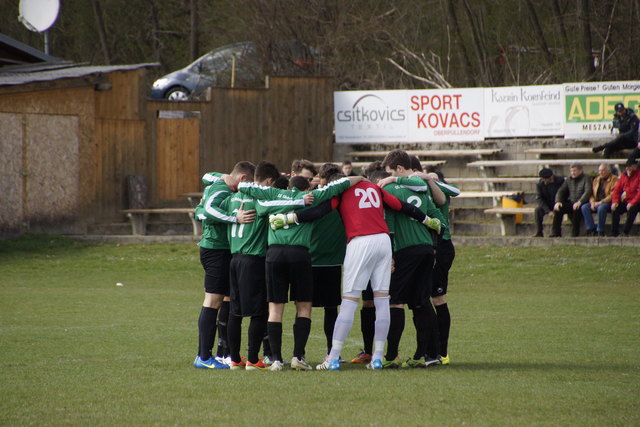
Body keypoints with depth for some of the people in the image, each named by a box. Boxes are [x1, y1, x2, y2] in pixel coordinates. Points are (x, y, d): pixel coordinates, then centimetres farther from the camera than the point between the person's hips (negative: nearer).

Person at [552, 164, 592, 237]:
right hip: (571, 203, 5)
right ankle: (556, 233, -15)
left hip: (582, 203, -5)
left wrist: (579, 202, -31)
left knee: (576, 209, -38)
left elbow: (588, 192, -17)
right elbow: (561, 191, 12)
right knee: (557, 208, -19)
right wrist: (558, 202, -8)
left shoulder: (586, 178, -3)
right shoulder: (569, 179, 15)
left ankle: (575, 234, -30)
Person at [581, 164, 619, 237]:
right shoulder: (596, 180, 19)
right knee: (584, 207, -20)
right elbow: (591, 193, 17)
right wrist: (592, 202, -5)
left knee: (601, 208, -39)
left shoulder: (614, 179, -2)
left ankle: (600, 231, -27)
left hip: (608, 202, -6)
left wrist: (601, 202, -19)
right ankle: (591, 230, -22)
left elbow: (613, 195, -12)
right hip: (596, 203, 6)